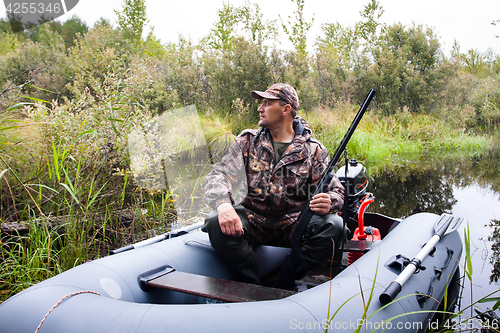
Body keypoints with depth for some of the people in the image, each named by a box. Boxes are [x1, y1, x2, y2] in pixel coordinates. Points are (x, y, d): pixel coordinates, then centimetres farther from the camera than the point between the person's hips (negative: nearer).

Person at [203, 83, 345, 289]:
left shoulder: (313, 150, 2)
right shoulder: (248, 141, 5)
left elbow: (336, 191, 1)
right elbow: (219, 174, -6)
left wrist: (328, 203, -27)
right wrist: (223, 204, -30)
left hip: (293, 225, 0)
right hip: (253, 222, 1)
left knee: (333, 226, -27)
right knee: (216, 223, -28)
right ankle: (255, 286, -13)